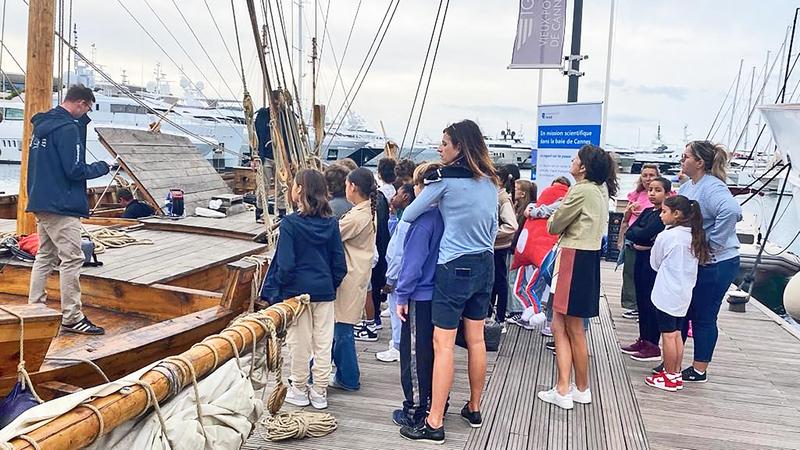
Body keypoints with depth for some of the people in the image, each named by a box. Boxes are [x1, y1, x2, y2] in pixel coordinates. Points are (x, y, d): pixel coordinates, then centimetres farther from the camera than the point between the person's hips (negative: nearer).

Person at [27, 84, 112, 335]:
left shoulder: (42, 124, 14)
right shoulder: (68, 128, -15)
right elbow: (75, 170, -18)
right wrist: (104, 167, -4)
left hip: (41, 203, 10)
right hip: (62, 205, -10)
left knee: (45, 256, 16)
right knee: (71, 259, -7)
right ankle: (72, 318, -4)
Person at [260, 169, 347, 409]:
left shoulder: (290, 223, -14)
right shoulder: (331, 223, -1)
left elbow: (286, 264, -15)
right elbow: (339, 262, 2)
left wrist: (277, 289, -1)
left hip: (297, 290, -3)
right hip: (325, 291, 4)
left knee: (299, 342, 10)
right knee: (323, 342, 11)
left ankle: (299, 390, 23)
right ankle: (320, 393, 20)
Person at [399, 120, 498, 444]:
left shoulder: (445, 179, -12)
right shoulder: (490, 181, 8)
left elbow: (408, 216, -6)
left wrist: (423, 192, 14)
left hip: (455, 268, -7)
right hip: (485, 266, 7)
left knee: (443, 345, -3)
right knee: (476, 339, 15)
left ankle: (434, 424, 0)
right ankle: (474, 409, 28)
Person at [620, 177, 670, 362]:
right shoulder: (647, 212, 13)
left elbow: (645, 233, -22)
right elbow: (629, 233, 5)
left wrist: (635, 231, -3)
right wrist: (639, 236, -12)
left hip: (654, 260, -8)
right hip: (641, 258, 8)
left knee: (651, 301, -2)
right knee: (641, 300, 13)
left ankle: (653, 346, 6)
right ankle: (643, 340, 23)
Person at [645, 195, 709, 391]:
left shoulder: (665, 237, -15)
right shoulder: (693, 236, 5)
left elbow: (655, 263, -2)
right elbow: (698, 261, 14)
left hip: (667, 294, -7)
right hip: (684, 293, 7)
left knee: (668, 335, 1)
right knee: (676, 334, 14)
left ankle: (669, 377, 9)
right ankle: (676, 375, 21)